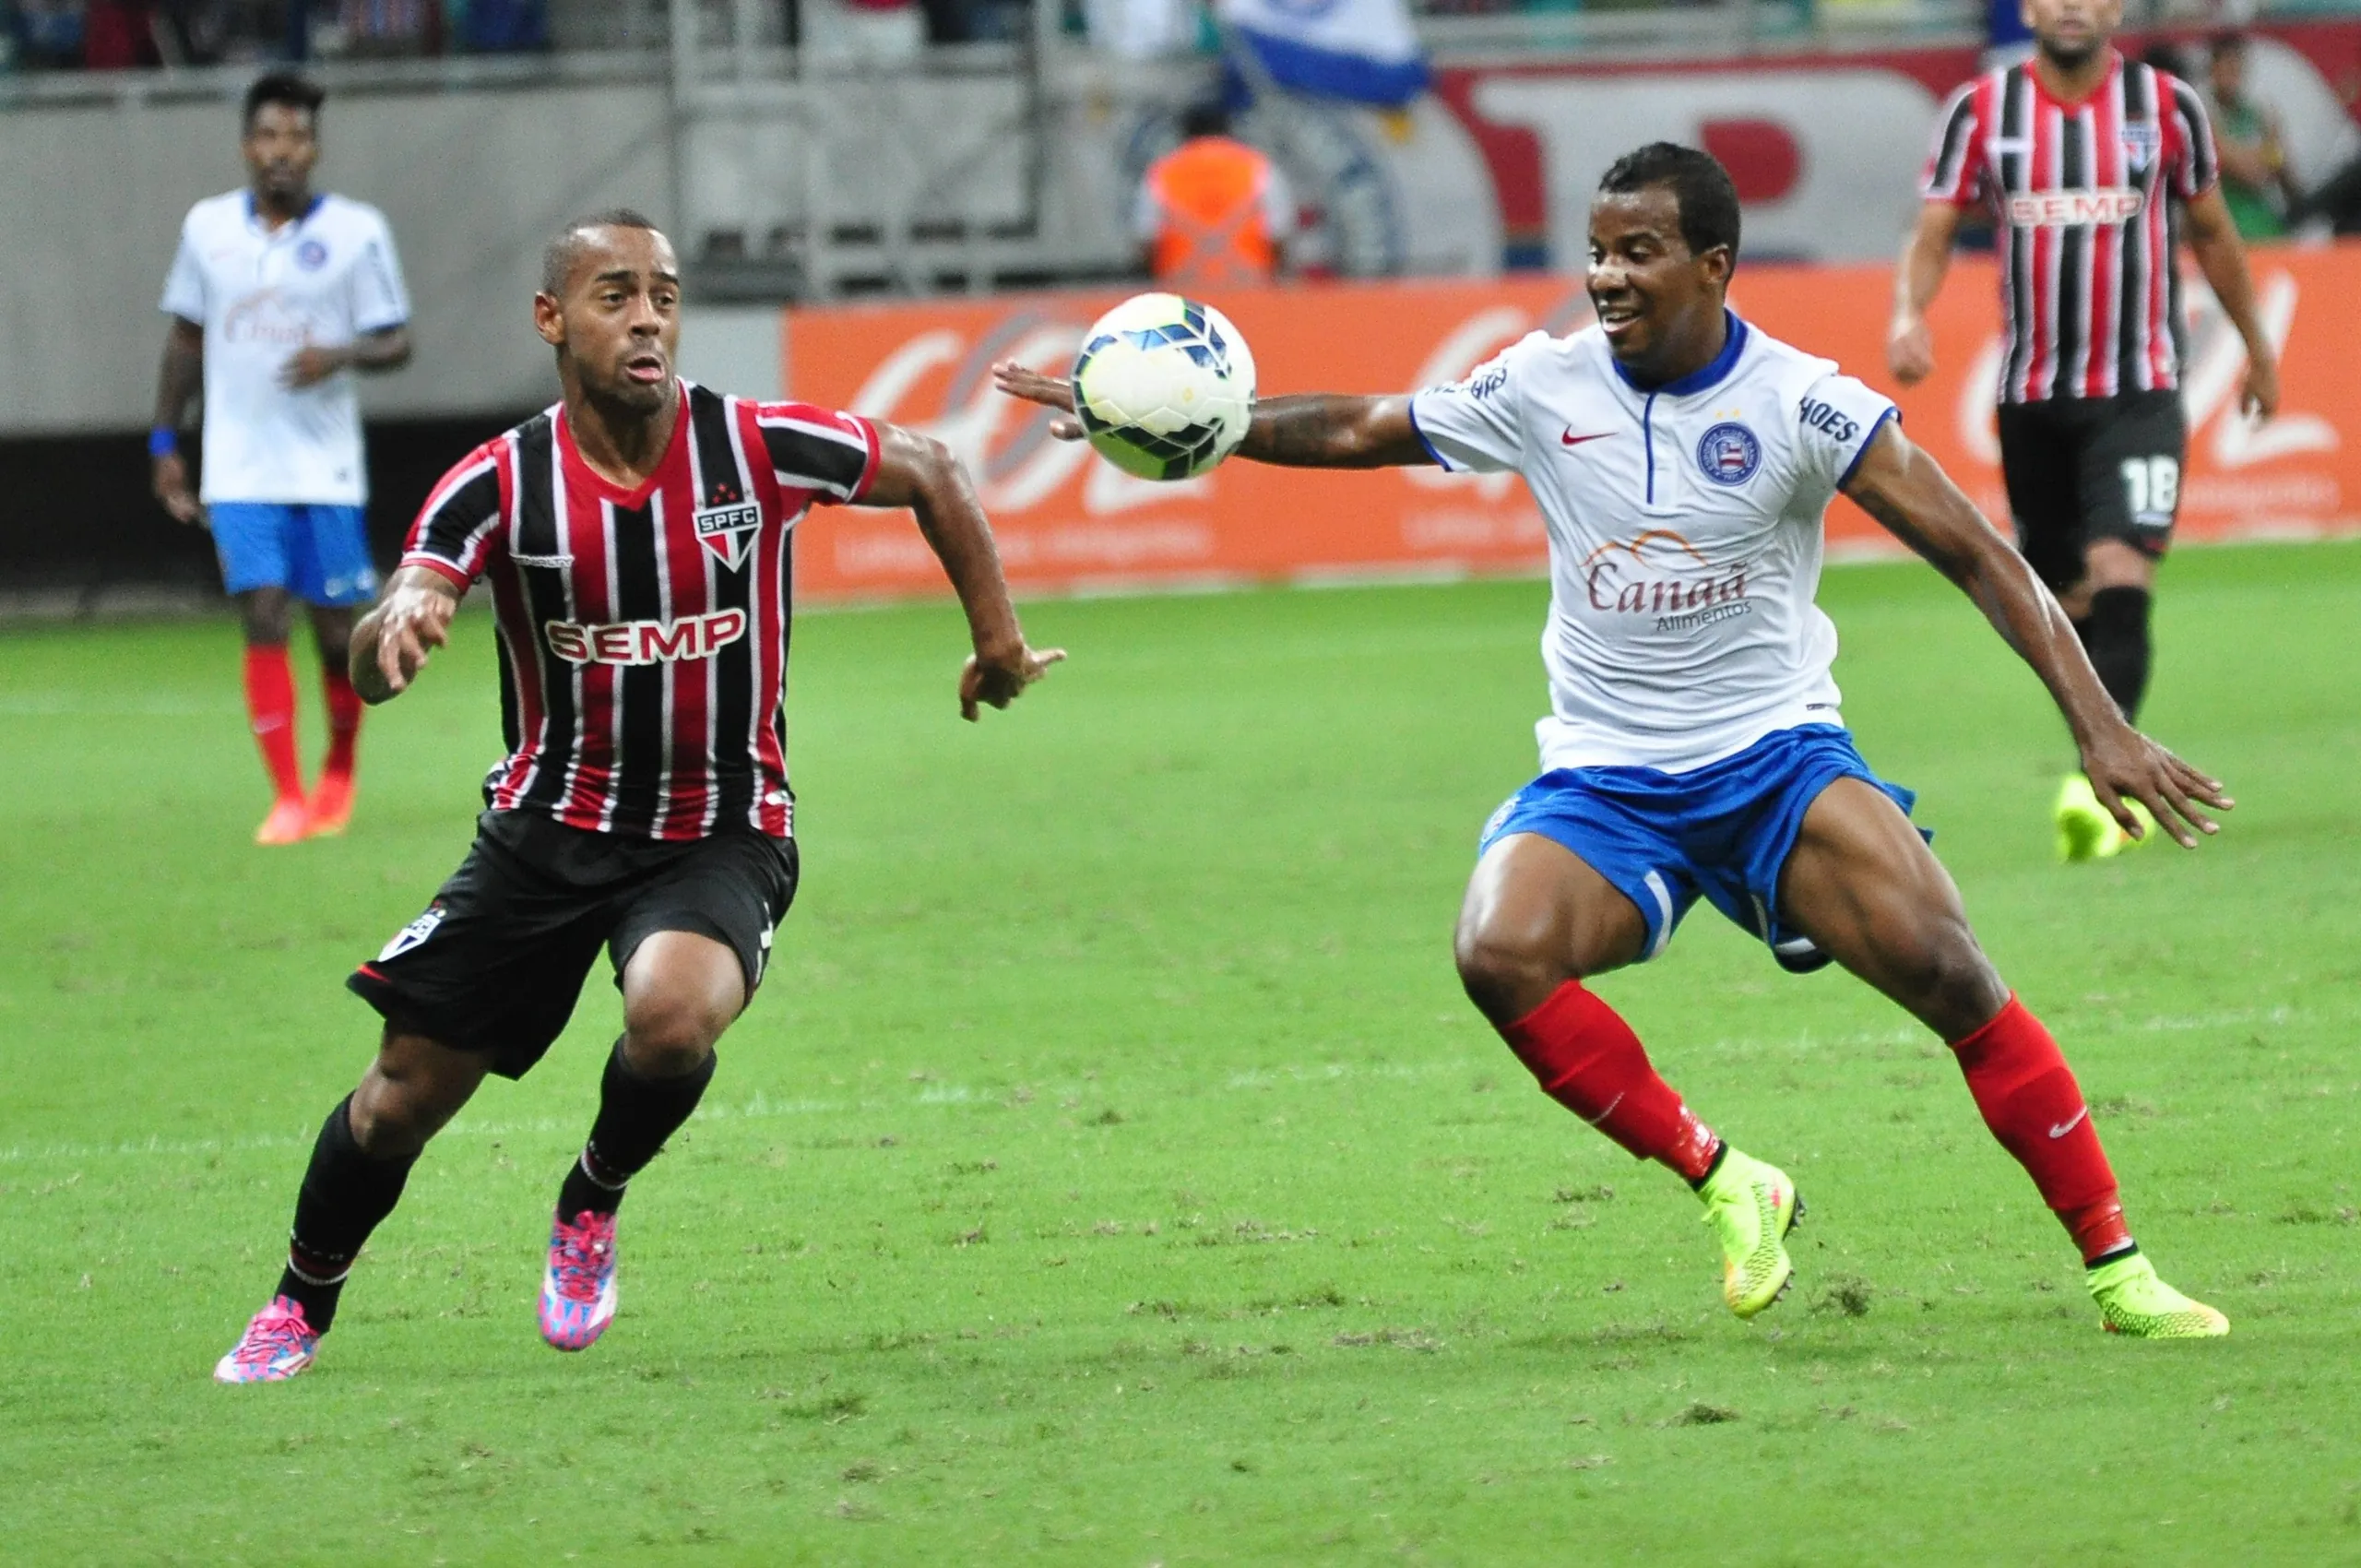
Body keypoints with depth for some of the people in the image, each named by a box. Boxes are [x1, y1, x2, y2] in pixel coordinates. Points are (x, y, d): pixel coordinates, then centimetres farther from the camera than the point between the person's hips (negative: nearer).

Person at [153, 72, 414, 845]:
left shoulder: (355, 230, -2)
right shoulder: (208, 227, 5)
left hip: (327, 469, -1)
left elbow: (396, 342, 0)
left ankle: (339, 770, 30)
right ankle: (287, 798, -9)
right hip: (238, 471, 1)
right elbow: (186, 337, 16)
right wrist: (164, 441, 12)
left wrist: (341, 355, -21)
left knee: (337, 629, 4)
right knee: (263, 620, -11)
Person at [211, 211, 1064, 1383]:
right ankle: (300, 1307, 32)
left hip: (720, 838, -1)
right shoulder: (499, 485, -11)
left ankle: (593, 1202, 0)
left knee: (673, 1014, -33)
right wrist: (399, 622, -45)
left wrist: (998, 639, 8)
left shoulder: (761, 450, -12)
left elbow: (931, 474, 5)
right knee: (403, 1099, 3)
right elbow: (370, 672, -21)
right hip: (546, 833, 2)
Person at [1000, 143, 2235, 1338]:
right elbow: (1355, 431, 14)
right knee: (1500, 954, -27)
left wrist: (2097, 723, -19)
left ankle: (2116, 1267, -10)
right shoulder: (1545, 387, 0)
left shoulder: (1798, 402, -9)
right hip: (1604, 780, 2)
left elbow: (1976, 555, -10)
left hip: (1776, 755, -2)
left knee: (1945, 969, -22)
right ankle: (1724, 1186, -11)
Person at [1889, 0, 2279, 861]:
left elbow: (2211, 233, 13)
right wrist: (1907, 314, -22)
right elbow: (1931, 234, -2)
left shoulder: (2167, 105, 0)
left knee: (2121, 582, -19)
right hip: (2032, 399, 2)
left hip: (2139, 392, -2)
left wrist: (2257, 346, 22)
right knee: (2066, 604, 9)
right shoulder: (1981, 110, 1)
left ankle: (2101, 786, -24)